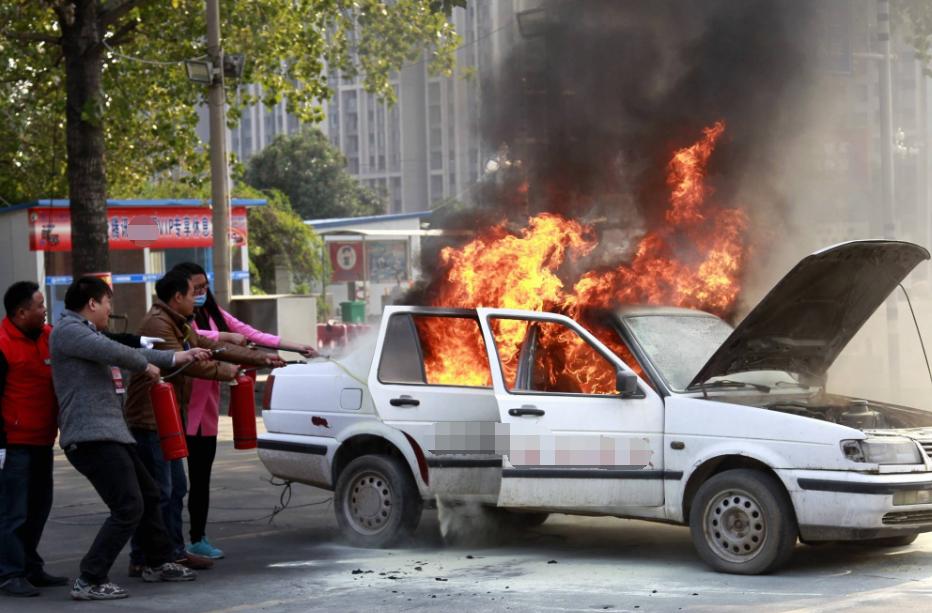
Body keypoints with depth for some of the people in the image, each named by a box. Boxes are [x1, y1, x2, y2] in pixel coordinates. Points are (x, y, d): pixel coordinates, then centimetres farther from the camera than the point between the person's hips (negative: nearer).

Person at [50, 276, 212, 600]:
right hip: (91, 436, -11)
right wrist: (146, 366, -5)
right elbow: (114, 352, -24)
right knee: (128, 508, -16)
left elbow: (129, 353, 30)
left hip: (111, 432, 11)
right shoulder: (68, 330, -10)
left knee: (148, 494, 22)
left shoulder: (87, 332, 22)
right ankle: (89, 581, -14)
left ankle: (158, 563, 38)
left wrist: (179, 357, 31)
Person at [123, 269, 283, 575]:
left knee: (175, 489, 14)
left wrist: (259, 358, 17)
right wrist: (224, 371, -8)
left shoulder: (180, 326, 19)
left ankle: (174, 552, 21)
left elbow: (212, 346, 22)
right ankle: (142, 559, -6)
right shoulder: (156, 324, -14)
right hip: (150, 420, -11)